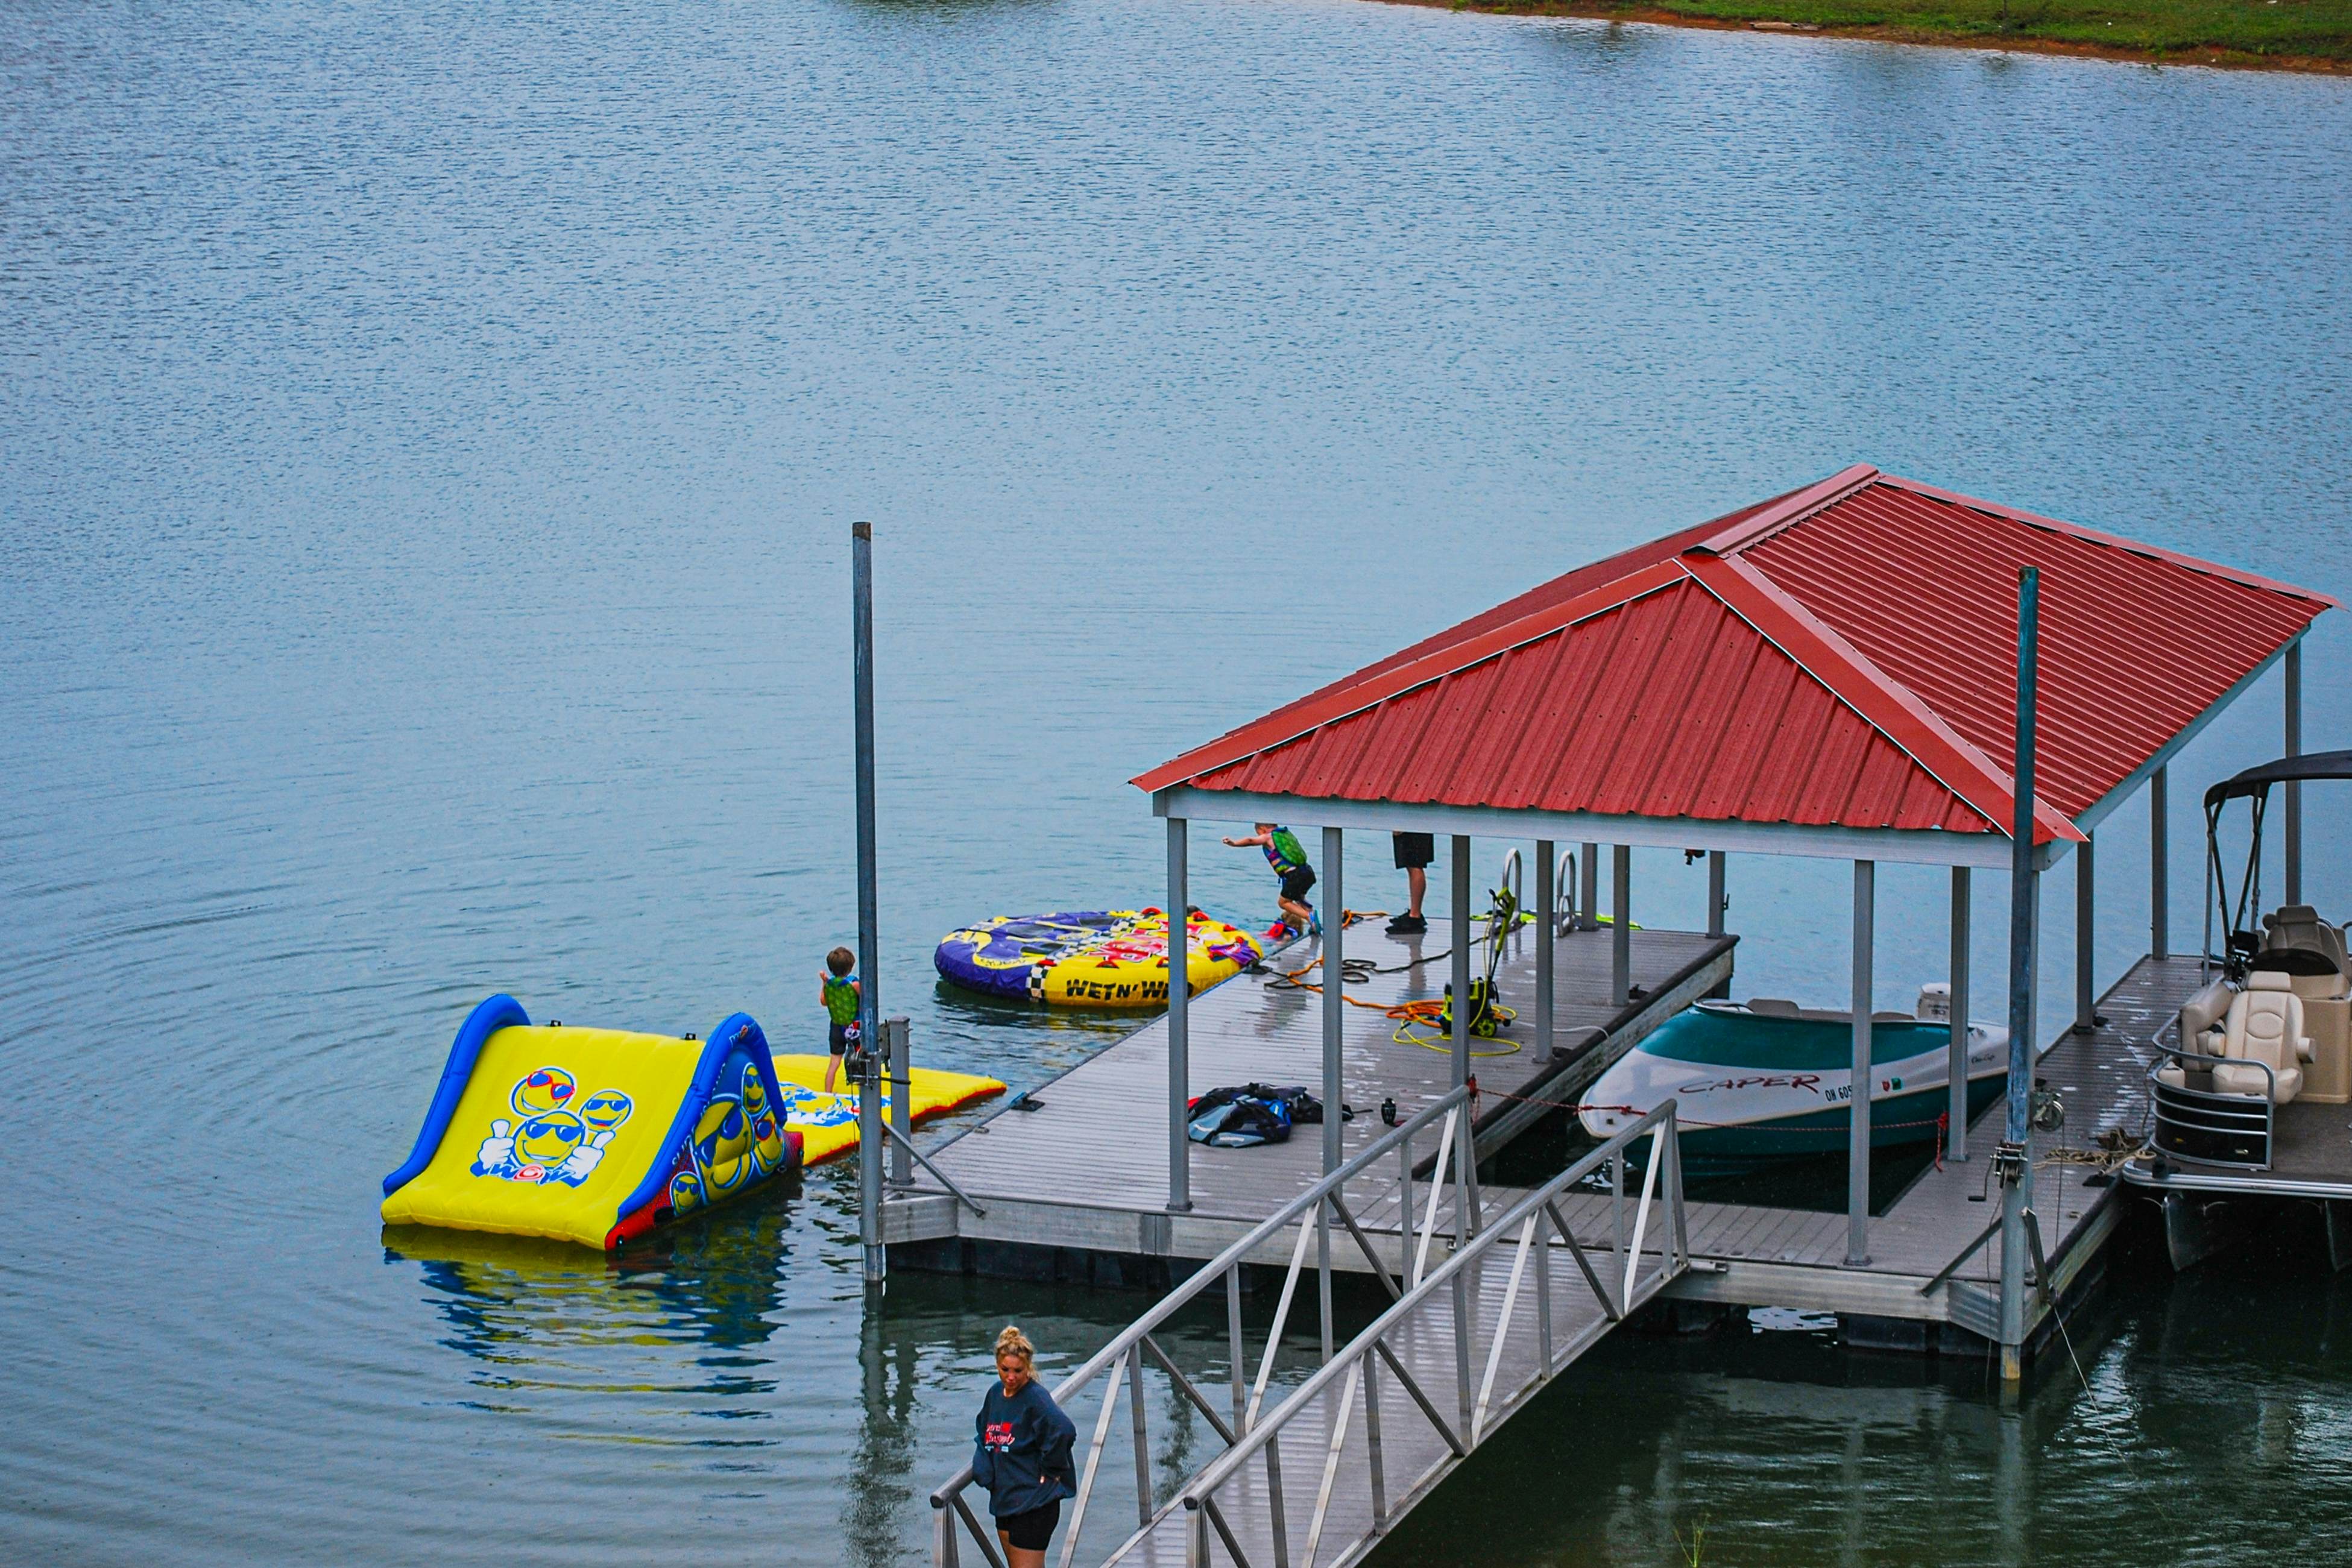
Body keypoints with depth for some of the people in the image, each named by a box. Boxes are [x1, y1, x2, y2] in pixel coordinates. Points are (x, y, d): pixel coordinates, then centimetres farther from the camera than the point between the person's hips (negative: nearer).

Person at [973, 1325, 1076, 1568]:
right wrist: (984, 1470, 8)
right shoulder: (995, 1394, 8)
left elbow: (1064, 1430, -33)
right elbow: (984, 1434, 25)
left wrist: (1049, 1470, -19)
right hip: (1003, 1500, 8)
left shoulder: (1035, 1398, -17)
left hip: (1034, 1500, -8)